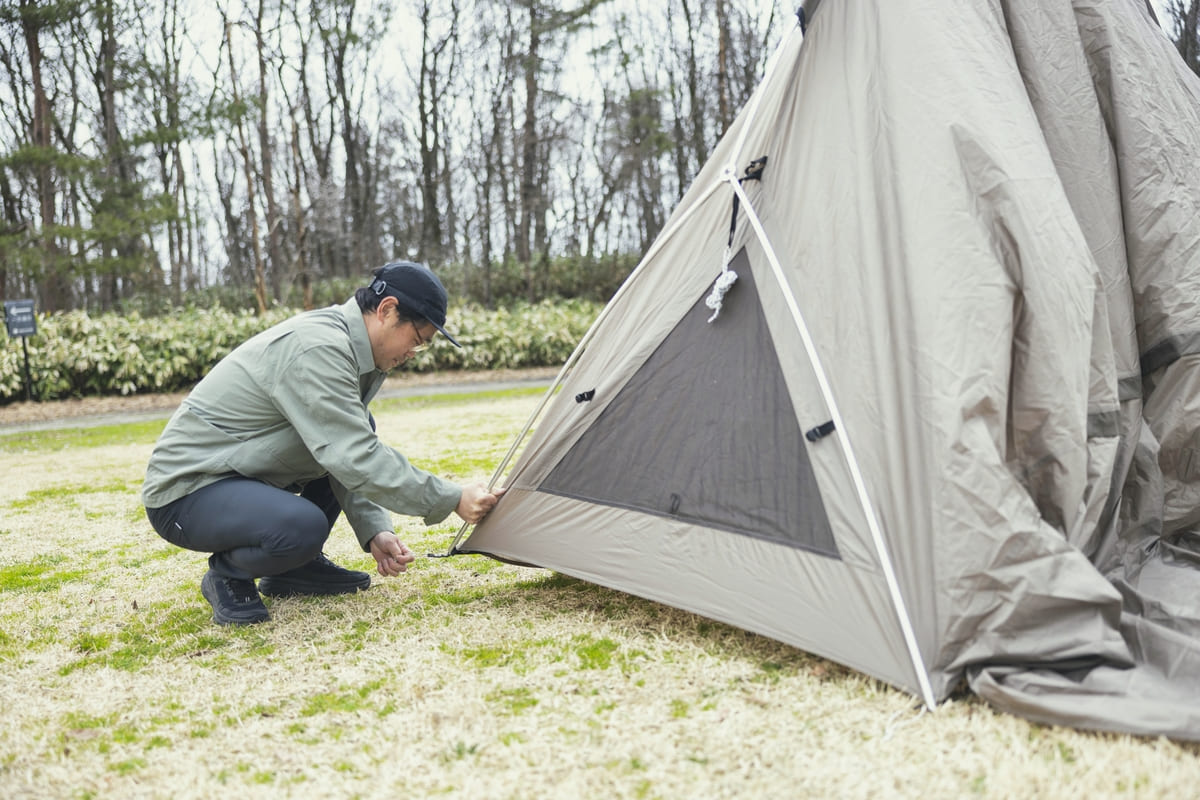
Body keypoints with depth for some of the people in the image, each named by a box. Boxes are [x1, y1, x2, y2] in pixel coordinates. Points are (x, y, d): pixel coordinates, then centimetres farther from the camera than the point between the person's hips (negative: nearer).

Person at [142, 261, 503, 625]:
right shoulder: (317, 348, -26)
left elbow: (349, 453, 7)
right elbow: (357, 460, -30)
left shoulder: (347, 348, 4)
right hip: (185, 492, -10)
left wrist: (375, 531, -4)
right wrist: (452, 499, -23)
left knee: (359, 430, 9)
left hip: (241, 473, 10)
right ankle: (227, 574, -2)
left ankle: (297, 566, 11)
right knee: (303, 527, -35)